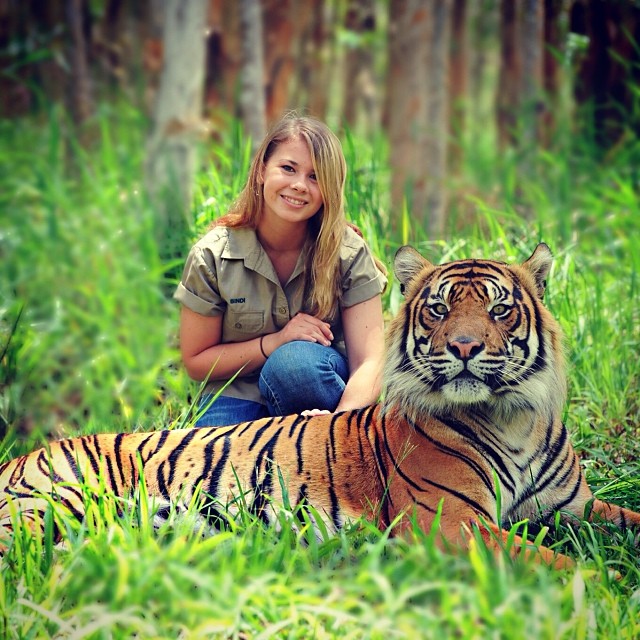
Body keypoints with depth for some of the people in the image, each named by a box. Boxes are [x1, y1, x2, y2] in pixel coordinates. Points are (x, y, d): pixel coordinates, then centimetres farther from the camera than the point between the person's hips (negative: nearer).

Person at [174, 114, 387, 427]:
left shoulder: (348, 253, -12)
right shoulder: (211, 257, -11)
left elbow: (369, 362, -18)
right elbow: (196, 361, -3)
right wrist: (274, 342, -19)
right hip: (238, 396, 0)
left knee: (294, 363, -35)